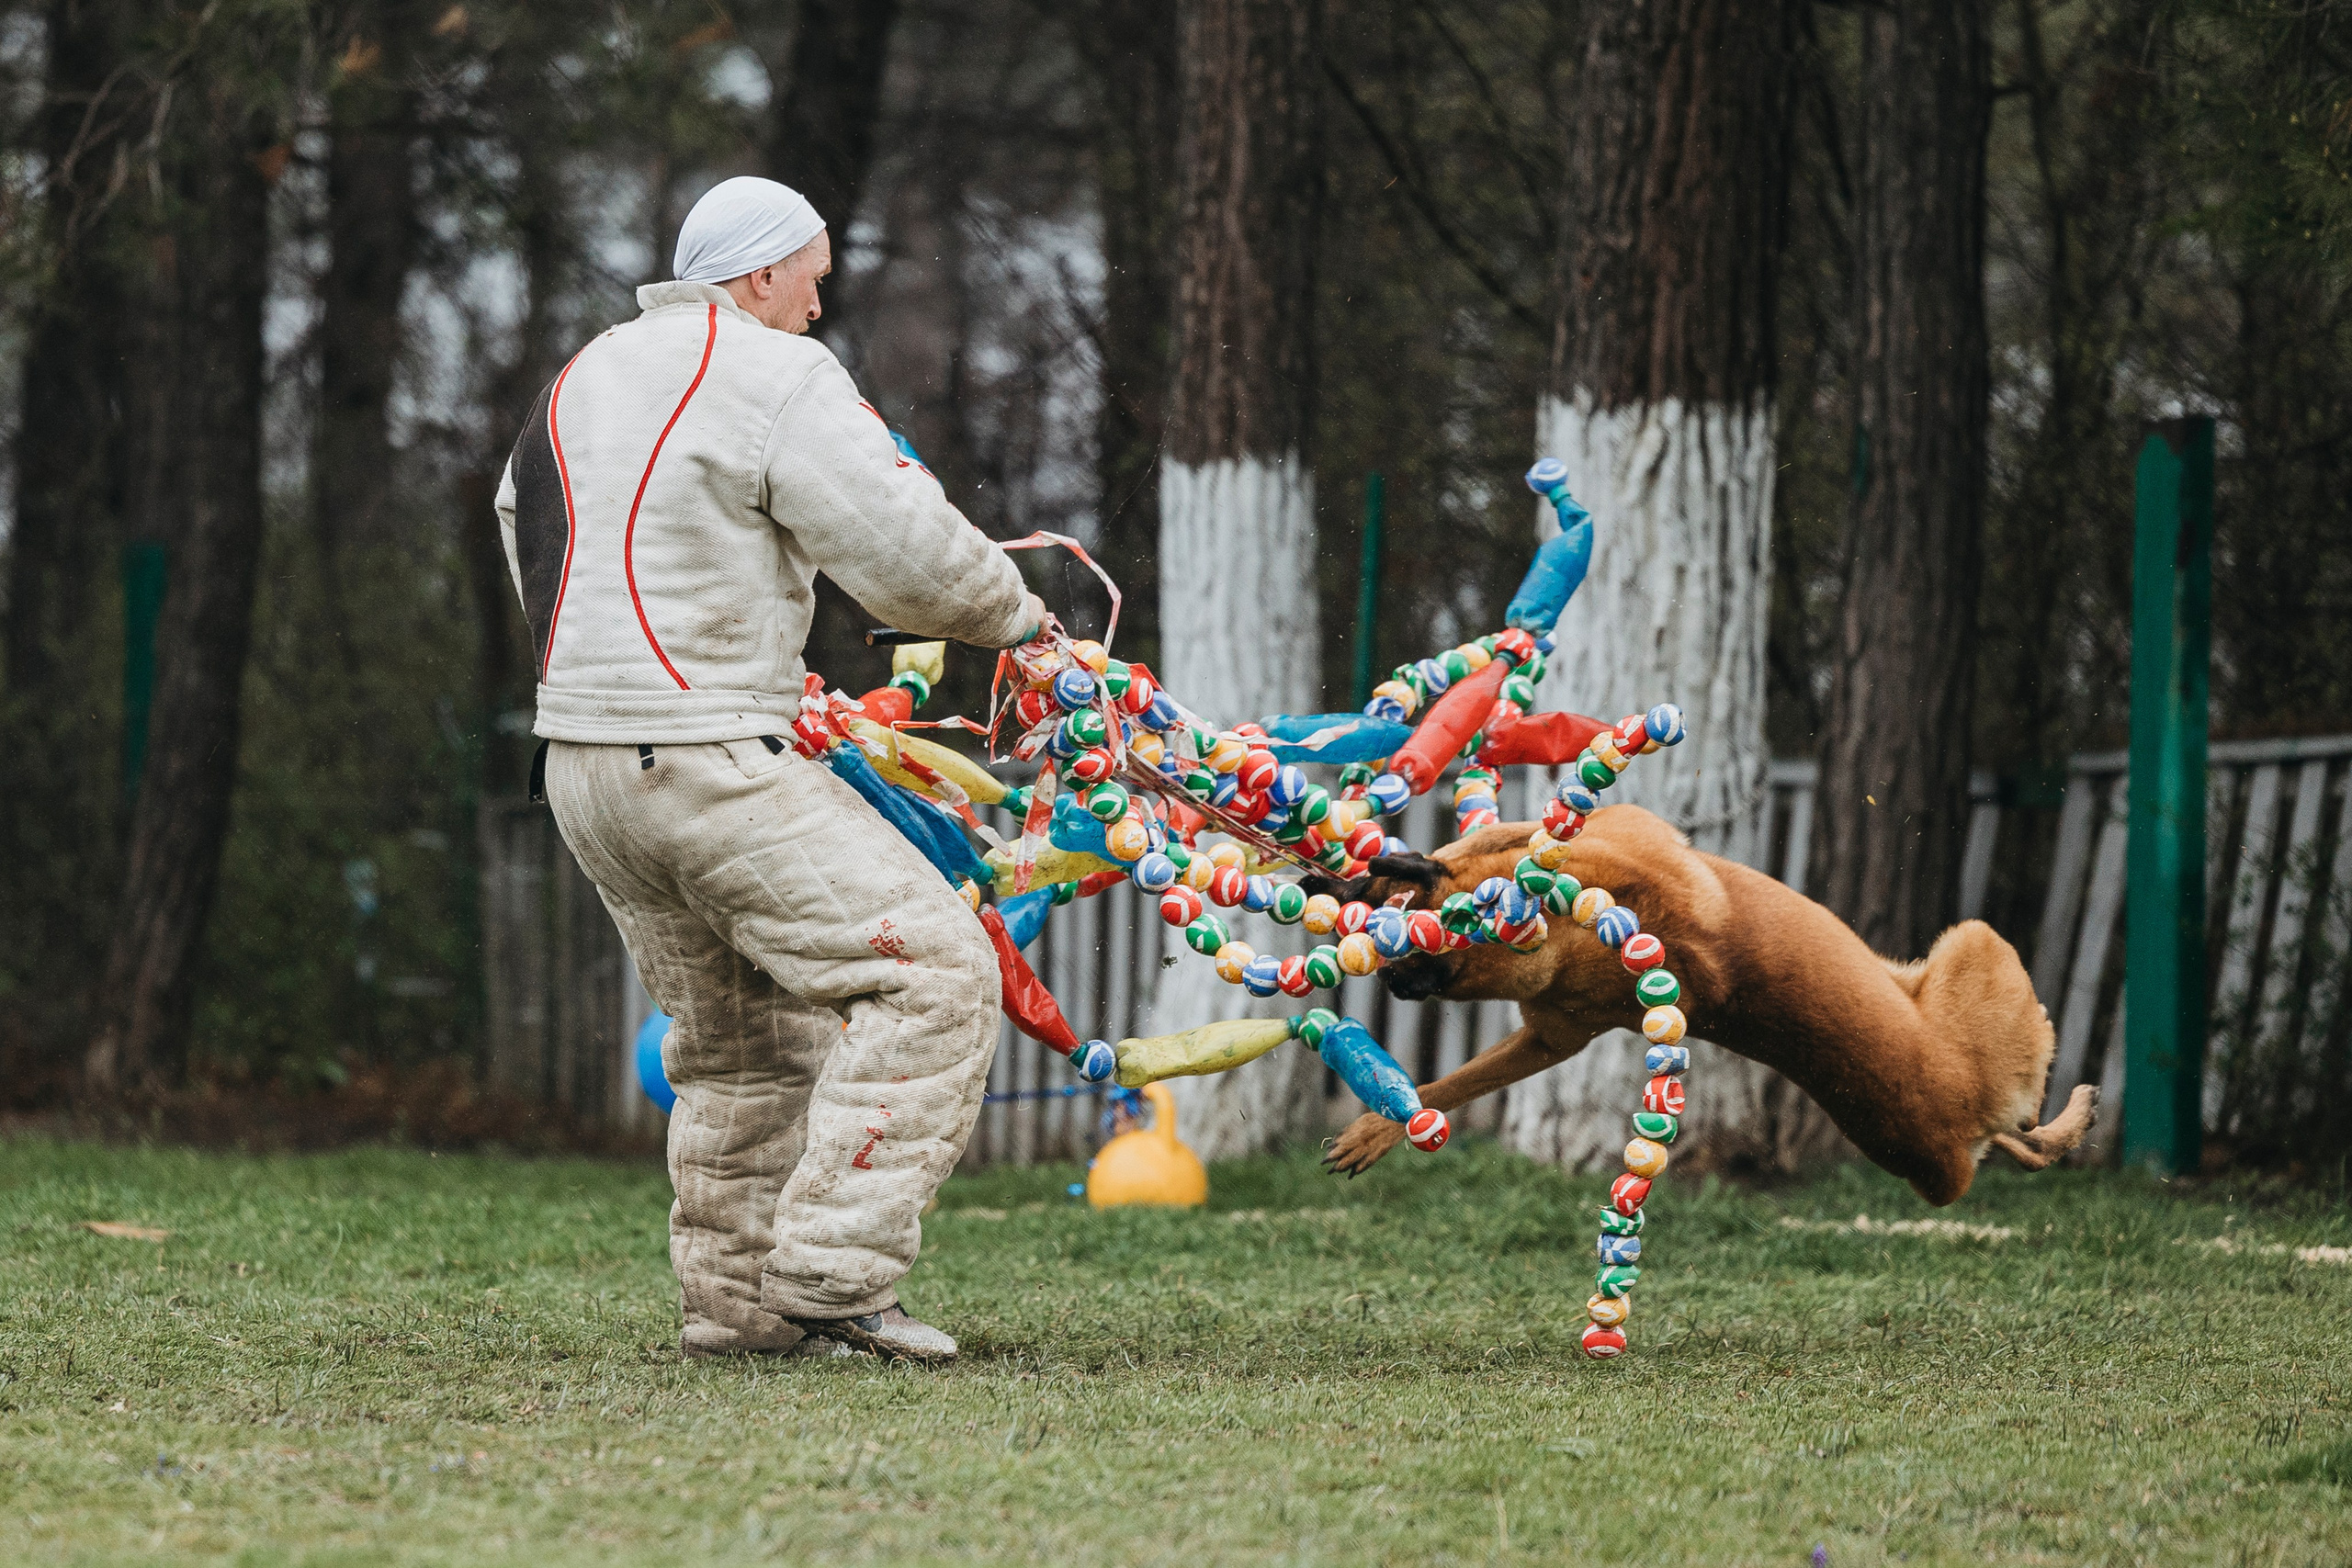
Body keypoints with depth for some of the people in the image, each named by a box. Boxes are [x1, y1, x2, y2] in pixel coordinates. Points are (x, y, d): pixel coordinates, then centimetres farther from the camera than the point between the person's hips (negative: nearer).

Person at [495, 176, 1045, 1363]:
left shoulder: (574, 385, 19)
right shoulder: (775, 377, -9)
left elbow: (532, 555, 27)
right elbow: (907, 552, -14)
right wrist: (1010, 612, 6)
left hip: (580, 763, 9)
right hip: (710, 770, -9)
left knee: (739, 1033, 20)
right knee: (929, 969, -8)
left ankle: (733, 1299, 20)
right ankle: (829, 1276, -13)